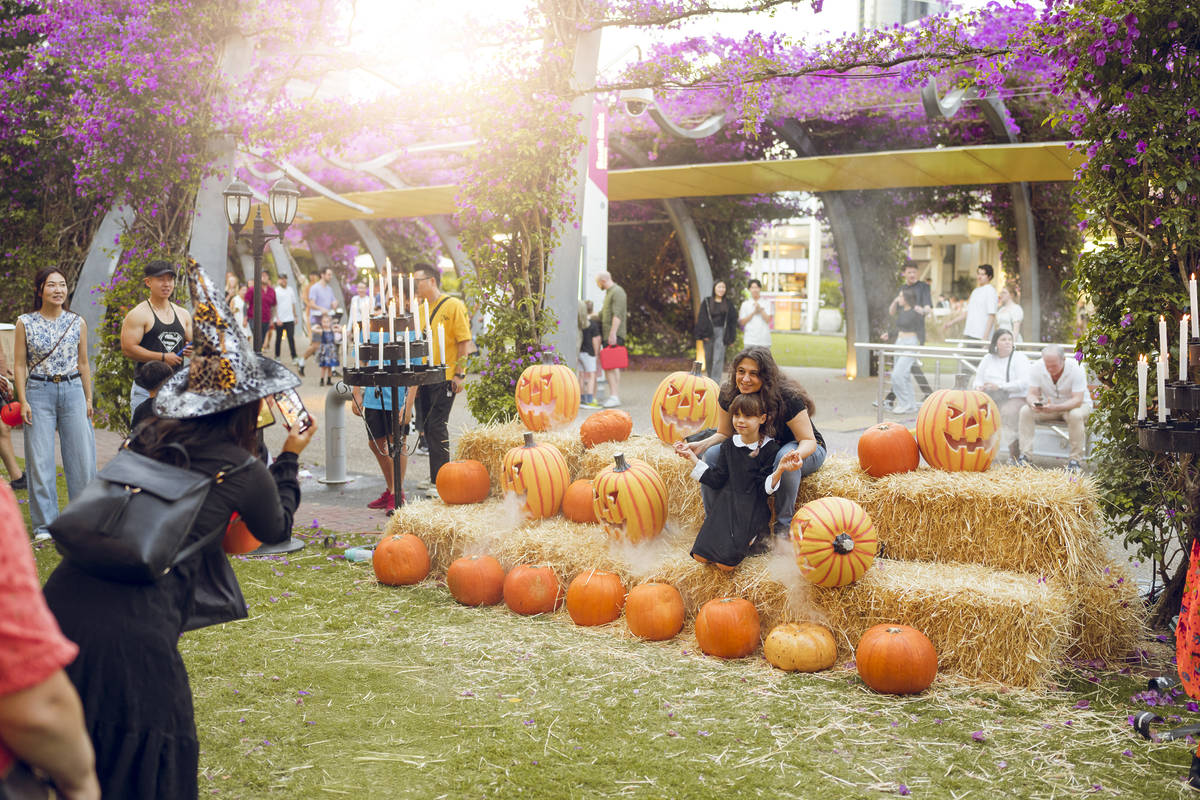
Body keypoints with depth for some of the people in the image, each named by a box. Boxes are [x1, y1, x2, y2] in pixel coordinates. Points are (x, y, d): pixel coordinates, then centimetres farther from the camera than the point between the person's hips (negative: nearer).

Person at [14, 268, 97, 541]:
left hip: (72, 390, 2)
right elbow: (20, 365, 1)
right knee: (40, 459, 0)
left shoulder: (77, 323, 6)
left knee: (81, 456, 2)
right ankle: (44, 524, 9)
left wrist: (88, 398, 10)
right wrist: (23, 401, -6)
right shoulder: (25, 323, 1)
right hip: (39, 393, -2)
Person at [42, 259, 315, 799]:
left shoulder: (148, 437, 12)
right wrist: (290, 459, 31)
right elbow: (277, 530, 20)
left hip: (64, 596, 5)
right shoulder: (245, 472, 0)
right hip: (134, 632, -5)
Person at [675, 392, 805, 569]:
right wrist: (692, 457, 4)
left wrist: (780, 470, -28)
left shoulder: (770, 449, -5)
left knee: (725, 563, -20)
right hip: (726, 504, 5)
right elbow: (717, 480, 7)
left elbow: (766, 488, -8)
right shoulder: (728, 446, 9)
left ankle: (757, 536, 7)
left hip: (752, 510, -4)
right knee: (701, 556, -13)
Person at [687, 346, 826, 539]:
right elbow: (724, 434, -2)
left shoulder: (787, 397, -31)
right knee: (712, 454, -18)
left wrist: (796, 455, -50)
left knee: (785, 457, -40)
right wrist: (701, 445, -23)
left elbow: (809, 440, -25)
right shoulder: (729, 393, -16)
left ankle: (784, 525, -23)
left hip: (807, 450, -4)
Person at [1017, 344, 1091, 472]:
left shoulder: (1076, 369, -25)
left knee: (1076, 415, -37)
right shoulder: (1036, 368, -16)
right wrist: (1034, 404, -40)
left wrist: (1055, 407, -46)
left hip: (1075, 405, -3)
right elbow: (1032, 394, -14)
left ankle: (1075, 460, -26)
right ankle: (1024, 456, -22)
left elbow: (1077, 400, -30)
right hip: (1048, 405, 3)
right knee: (1025, 411, -23)